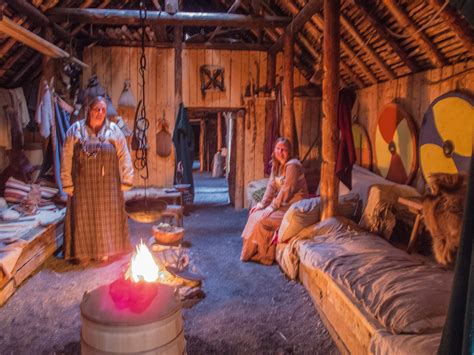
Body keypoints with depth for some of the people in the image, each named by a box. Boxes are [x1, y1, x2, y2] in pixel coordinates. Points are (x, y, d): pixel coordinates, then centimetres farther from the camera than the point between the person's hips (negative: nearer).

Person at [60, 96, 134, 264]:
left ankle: (104, 250, 24)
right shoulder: (75, 130, 0)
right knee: (84, 218, 5)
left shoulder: (114, 131, 0)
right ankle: (83, 253, 19)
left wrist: (126, 181, -6)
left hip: (108, 186, 1)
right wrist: (68, 184, -5)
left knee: (106, 217, 9)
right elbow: (66, 159, -1)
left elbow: (124, 157, -1)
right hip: (83, 186, 0)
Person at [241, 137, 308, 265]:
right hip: (282, 202, 9)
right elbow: (271, 186, 4)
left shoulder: (292, 165, -20)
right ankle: (252, 251, 7)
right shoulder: (276, 165, 7)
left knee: (262, 220, -18)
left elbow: (286, 190, -23)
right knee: (256, 214, -2)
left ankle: (262, 255, 0)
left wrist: (272, 207, -22)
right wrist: (262, 203, -6)